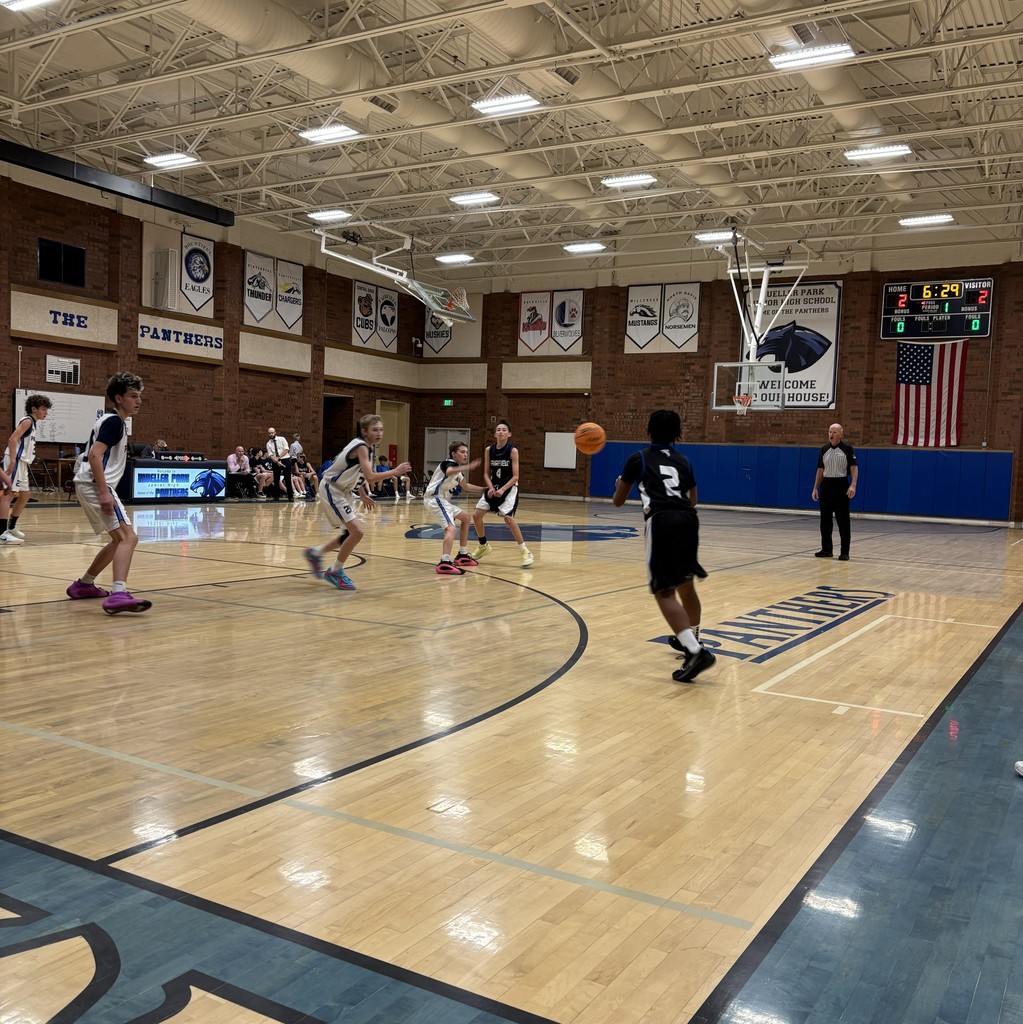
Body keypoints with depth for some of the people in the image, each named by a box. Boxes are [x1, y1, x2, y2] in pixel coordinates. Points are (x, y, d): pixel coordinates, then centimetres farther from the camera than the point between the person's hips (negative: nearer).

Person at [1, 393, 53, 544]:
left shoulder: (31, 422, 21)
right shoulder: (27, 420, -8)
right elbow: (12, 439, -19)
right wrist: (12, 460, -27)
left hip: (22, 462, 10)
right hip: (15, 461, -10)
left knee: (25, 495, 19)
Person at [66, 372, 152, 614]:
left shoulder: (110, 421, 22)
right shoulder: (113, 421, -10)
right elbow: (94, 455, -21)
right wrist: (104, 492, -27)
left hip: (89, 485, 10)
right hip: (95, 485, -10)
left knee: (120, 539, 20)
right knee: (128, 537, -21)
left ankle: (83, 584, 30)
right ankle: (118, 595, -36)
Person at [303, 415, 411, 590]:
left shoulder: (366, 447, 7)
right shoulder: (361, 447, -21)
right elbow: (370, 477, -30)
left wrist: (363, 495, 11)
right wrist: (396, 471, -23)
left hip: (343, 491, 10)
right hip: (331, 490, -10)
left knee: (353, 533, 16)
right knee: (357, 531, -17)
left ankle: (315, 553, 32)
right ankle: (335, 572, -1)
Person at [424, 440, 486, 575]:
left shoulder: (457, 468, 19)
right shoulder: (450, 463, -11)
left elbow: (465, 486, 37)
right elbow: (449, 472, -38)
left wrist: (483, 489, 32)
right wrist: (468, 467, -51)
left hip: (441, 500, 11)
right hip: (435, 499, -11)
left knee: (465, 517, 25)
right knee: (451, 528, -28)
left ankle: (463, 555, 26)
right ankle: (444, 564, -43)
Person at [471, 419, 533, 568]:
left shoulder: (513, 451, -14)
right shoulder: (489, 450, -2)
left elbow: (515, 476, -14)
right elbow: (486, 473, 3)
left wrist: (503, 489, -25)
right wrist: (491, 488, -14)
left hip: (509, 488, -5)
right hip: (493, 487, 5)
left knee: (508, 518, -22)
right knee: (476, 515, 2)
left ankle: (524, 551, -10)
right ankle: (483, 546, 24)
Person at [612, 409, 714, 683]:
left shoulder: (638, 458, 14)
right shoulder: (684, 461, 24)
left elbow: (618, 501, 21)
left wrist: (619, 484, 44)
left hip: (662, 521, -5)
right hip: (688, 519, 5)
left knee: (664, 591, -5)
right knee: (685, 584, 25)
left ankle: (695, 652, -21)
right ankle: (690, 639, 46)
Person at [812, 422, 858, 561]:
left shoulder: (847, 449, -4)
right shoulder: (824, 449, 8)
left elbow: (854, 468, -9)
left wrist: (853, 485, -23)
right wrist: (815, 488, 9)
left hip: (841, 486, -4)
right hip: (826, 485, 5)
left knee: (843, 520, -3)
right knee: (825, 519, 7)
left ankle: (845, 552, 1)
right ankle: (826, 549, 17)